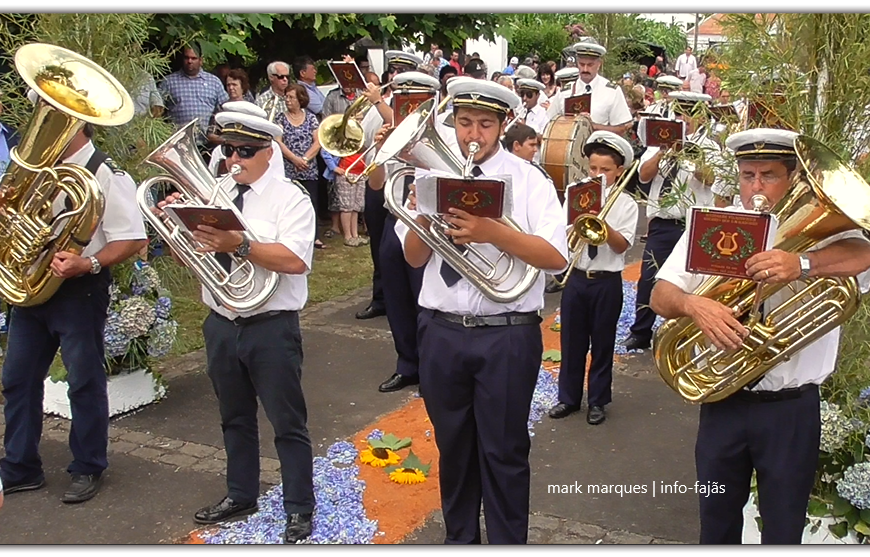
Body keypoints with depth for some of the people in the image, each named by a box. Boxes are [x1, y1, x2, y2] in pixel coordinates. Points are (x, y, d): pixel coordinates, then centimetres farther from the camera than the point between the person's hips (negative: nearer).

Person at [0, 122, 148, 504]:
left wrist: (88, 264, -28)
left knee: (85, 382, 5)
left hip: (79, 292, -7)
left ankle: (88, 470, 22)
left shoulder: (106, 176, -11)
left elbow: (133, 239, -15)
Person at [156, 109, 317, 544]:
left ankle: (299, 510, 20)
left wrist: (239, 245, -33)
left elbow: (295, 260, -25)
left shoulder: (289, 198, -11)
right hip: (220, 325, 6)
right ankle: (241, 495, 39)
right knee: (235, 418, 21)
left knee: (288, 423, 5)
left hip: (271, 328, -6)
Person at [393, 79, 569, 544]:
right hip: (441, 331, 3)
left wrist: (493, 232, -28)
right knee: (453, 446, 17)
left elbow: (556, 257, -15)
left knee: (504, 450, 6)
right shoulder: (430, 174, 5)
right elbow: (414, 257, 4)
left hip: (508, 335, -3)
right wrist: (423, 216, -17)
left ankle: (508, 543, 24)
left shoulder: (527, 179, -4)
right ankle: (460, 537, 37)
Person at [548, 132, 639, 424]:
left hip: (607, 281, -2)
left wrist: (602, 223, -26)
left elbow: (621, 246, -12)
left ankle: (597, 400, 23)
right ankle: (568, 397, 25)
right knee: (571, 340, 10)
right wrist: (580, 225, -20)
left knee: (602, 342, 8)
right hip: (576, 278, 2)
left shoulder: (625, 204, -4)